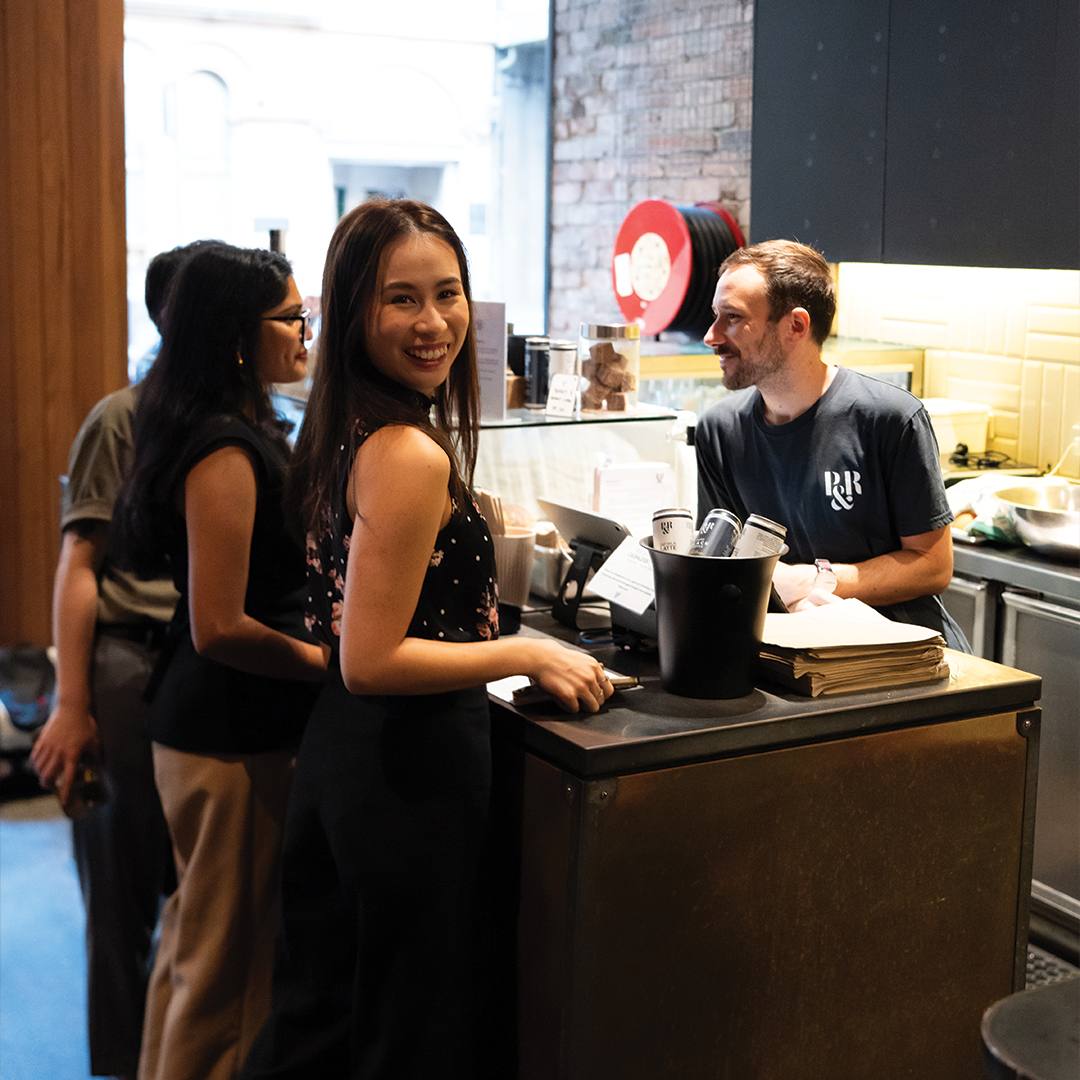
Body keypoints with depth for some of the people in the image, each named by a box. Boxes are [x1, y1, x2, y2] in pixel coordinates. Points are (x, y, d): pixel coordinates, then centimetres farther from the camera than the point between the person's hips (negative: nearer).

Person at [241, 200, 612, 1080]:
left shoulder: (343, 435, 6)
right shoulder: (413, 455, -23)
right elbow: (373, 661, -24)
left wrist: (469, 523, 23)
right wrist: (531, 656, -16)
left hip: (337, 750, 9)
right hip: (414, 770, -9)